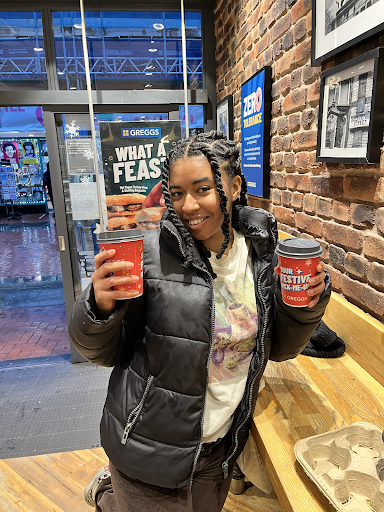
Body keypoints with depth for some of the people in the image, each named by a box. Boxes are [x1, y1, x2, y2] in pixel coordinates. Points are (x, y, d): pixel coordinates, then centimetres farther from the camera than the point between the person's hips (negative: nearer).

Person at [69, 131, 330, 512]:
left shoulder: (262, 255, -8)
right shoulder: (151, 253, -20)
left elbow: (279, 348, 3)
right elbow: (104, 352, -11)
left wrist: (306, 305, -15)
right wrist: (99, 306, -31)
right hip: (151, 446, -3)